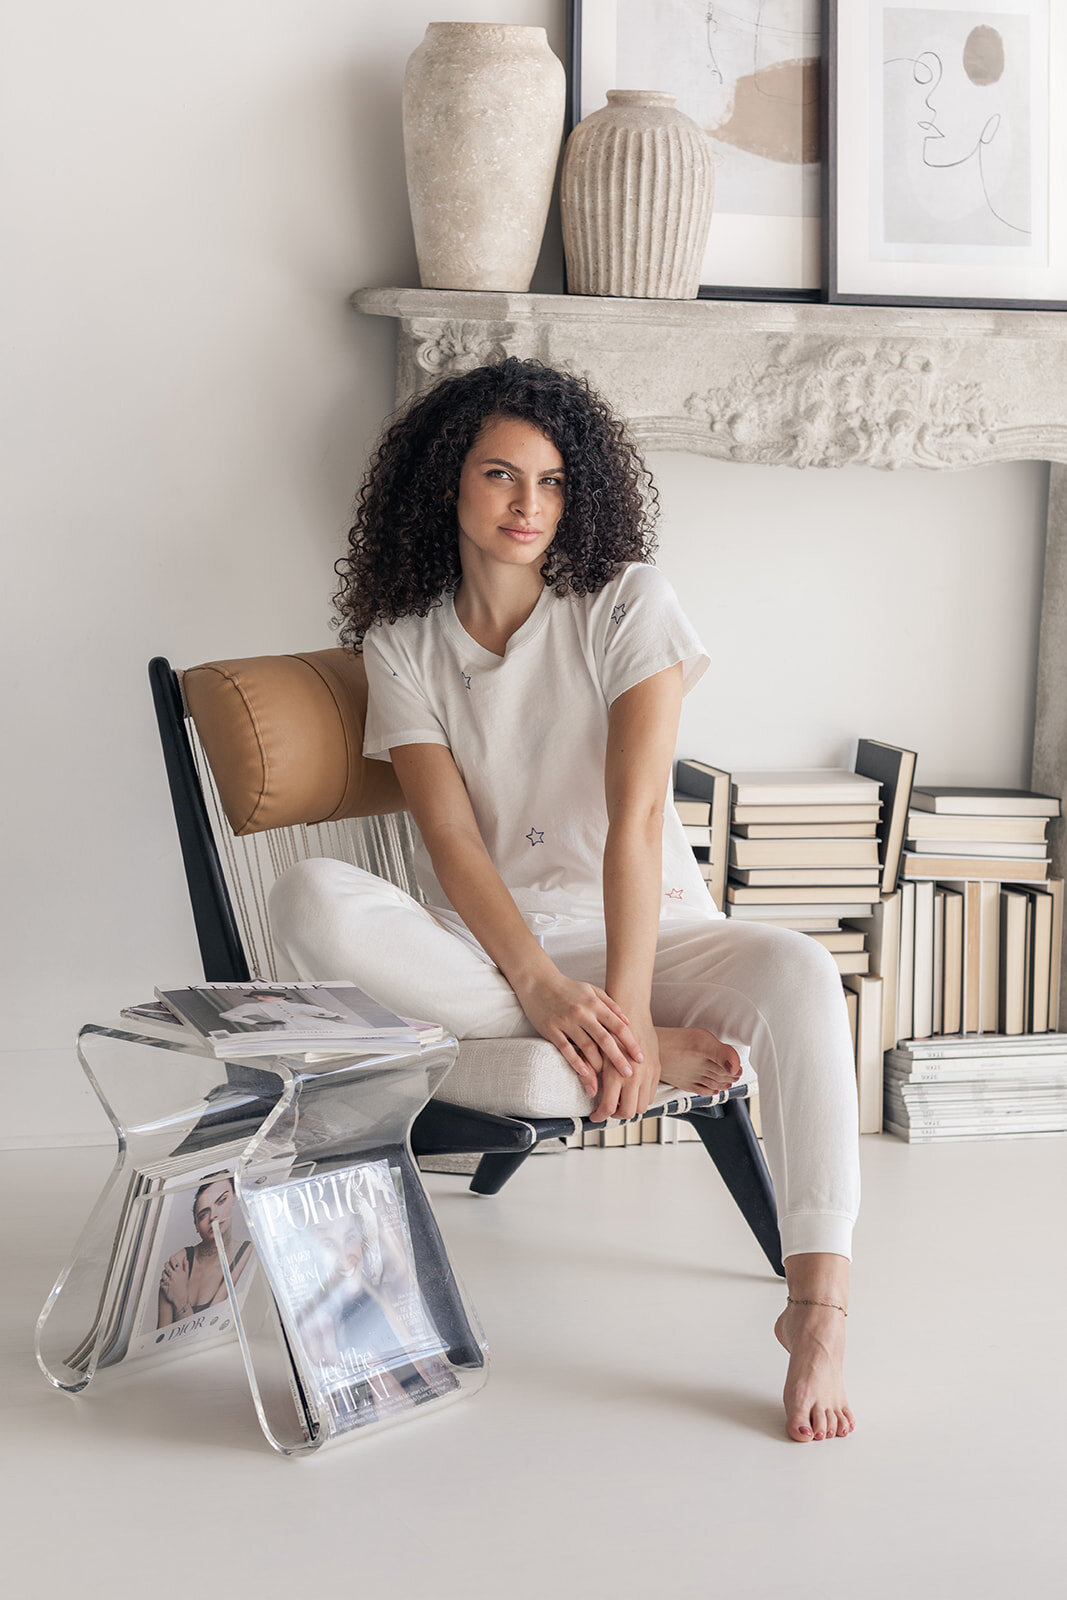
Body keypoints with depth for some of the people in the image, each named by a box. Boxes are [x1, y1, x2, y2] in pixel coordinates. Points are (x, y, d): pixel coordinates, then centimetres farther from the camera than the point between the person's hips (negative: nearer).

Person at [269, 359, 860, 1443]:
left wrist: (626, 1001, -24)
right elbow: (451, 840, -8)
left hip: (646, 932, -1)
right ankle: (648, 1052, -28)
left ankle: (817, 1309, -36)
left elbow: (635, 815, -13)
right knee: (313, 904, -30)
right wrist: (543, 987, -25)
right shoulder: (402, 642, 4)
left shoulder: (626, 603, -2)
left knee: (797, 972, -34)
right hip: (485, 957, 2)